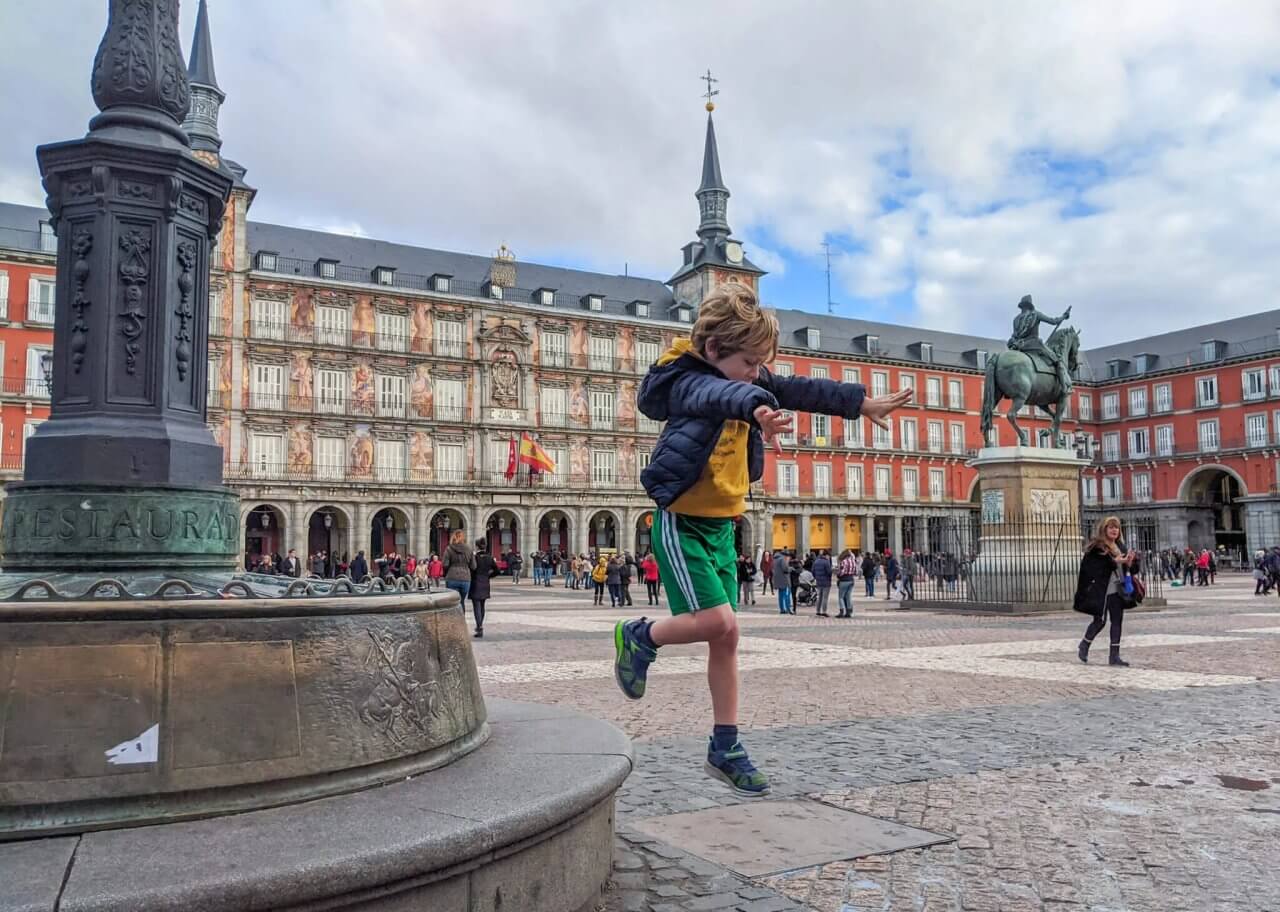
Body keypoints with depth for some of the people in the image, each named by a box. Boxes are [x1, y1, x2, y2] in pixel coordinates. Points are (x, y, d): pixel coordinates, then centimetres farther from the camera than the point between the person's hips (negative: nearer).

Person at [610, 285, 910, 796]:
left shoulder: (740, 378, 5)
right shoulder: (687, 382, -19)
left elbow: (800, 390, 6)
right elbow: (721, 395, -42)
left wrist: (863, 403, 4)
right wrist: (758, 407, -64)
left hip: (722, 527, 8)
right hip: (681, 523, -8)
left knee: (726, 638, 6)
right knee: (718, 622, -17)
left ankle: (724, 749, 14)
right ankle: (638, 637, 11)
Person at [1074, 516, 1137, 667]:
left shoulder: (1119, 546, 13)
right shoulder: (1096, 547, -10)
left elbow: (1125, 567, 17)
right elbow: (1092, 568, -18)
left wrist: (1129, 563, -6)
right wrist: (1114, 562, -24)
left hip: (1116, 590, 7)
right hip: (1100, 590, -7)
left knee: (1117, 620, 5)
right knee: (1100, 620, -1)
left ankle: (1114, 655, 10)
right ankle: (1083, 646, 22)